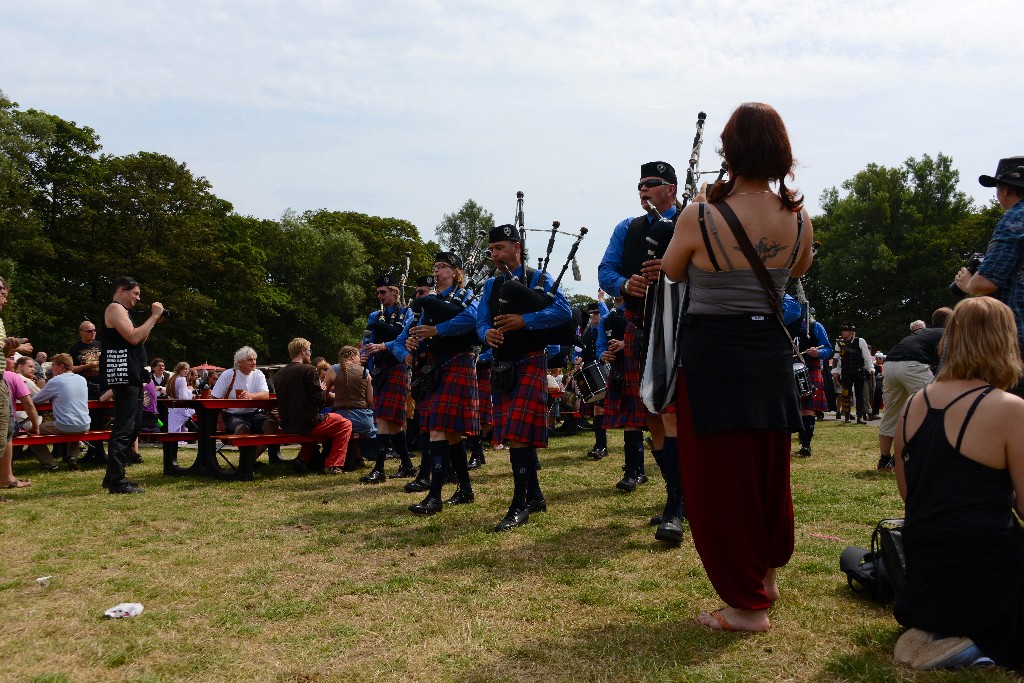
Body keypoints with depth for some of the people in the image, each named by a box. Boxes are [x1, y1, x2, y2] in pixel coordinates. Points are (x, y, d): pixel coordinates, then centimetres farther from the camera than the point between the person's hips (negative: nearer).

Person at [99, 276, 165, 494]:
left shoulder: (122, 311, 25)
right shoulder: (115, 308, -7)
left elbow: (139, 341, 22)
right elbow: (133, 337, -19)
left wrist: (154, 321, 14)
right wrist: (154, 316, -11)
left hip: (131, 376, 11)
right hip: (123, 375, -11)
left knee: (132, 427, 14)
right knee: (124, 429, -12)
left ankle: (113, 476, 20)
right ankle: (116, 480, -11)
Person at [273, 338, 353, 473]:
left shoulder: (278, 374, 7)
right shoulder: (308, 370, -13)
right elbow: (320, 401, -15)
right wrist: (323, 390, 8)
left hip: (287, 426, 7)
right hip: (307, 424, -7)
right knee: (345, 425, 10)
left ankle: (303, 458, 20)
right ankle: (332, 466, 4)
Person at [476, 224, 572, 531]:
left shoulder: (539, 279, -2)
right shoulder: (491, 286, 16)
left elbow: (564, 311, -14)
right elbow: (481, 322, 12)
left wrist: (524, 320, -23)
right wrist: (487, 333, -13)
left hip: (530, 364, -6)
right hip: (500, 366, 7)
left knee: (518, 432, -14)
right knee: (521, 436, 11)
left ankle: (520, 505, -8)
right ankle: (535, 496, 24)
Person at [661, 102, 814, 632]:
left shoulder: (699, 217, -19)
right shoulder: (799, 220, -6)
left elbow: (671, 271, 1)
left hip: (710, 355, -5)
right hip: (770, 353, 5)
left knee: (719, 476, 6)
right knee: (769, 471, 21)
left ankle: (747, 605, 15)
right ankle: (766, 574, 40)